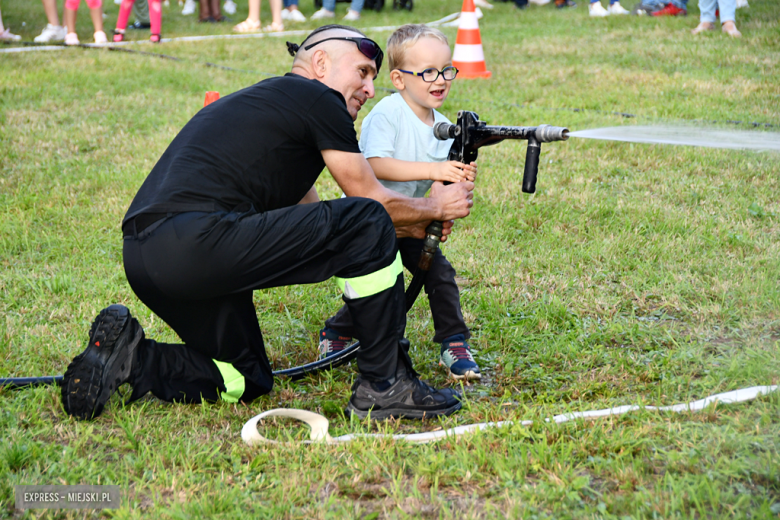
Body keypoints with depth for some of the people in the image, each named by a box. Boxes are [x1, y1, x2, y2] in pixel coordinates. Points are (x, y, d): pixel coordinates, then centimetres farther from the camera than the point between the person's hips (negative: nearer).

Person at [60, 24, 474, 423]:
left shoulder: (258, 101, 30)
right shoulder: (318, 98, 3)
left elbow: (308, 212, 35)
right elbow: (372, 201, 8)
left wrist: (414, 227, 36)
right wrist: (435, 208, 27)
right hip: (198, 239, -10)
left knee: (246, 381, 24)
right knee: (368, 224, -5)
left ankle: (129, 355, 11)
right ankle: (384, 387, 2)